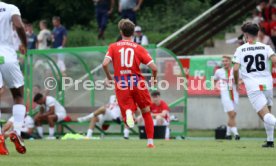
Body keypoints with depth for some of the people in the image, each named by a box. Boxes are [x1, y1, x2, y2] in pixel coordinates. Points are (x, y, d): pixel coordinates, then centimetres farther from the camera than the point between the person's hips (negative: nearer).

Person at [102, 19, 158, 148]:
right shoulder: (139, 48, 2)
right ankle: (150, 141, 17)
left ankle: (128, 112, -36)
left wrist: (109, 77, 7)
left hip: (121, 85, 0)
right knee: (146, 112, 20)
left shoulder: (113, 47, 4)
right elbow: (153, 67, -4)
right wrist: (154, 79, 17)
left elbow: (105, 64, -11)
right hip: (138, 83, 0)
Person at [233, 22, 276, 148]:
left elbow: (235, 69, -3)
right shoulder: (265, 47, 8)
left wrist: (236, 82, 13)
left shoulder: (240, 50, 4)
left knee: (265, 115, -10)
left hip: (252, 86, -3)